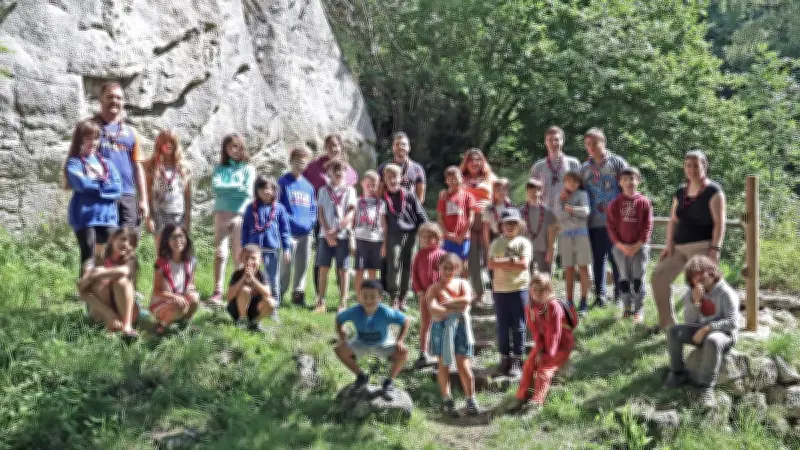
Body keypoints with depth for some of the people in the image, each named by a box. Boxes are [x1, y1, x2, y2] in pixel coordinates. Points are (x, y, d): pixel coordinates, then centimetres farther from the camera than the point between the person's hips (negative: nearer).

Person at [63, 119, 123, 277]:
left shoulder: (106, 163, 15)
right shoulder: (74, 163, 3)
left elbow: (118, 189, 2)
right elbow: (82, 184, -15)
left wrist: (93, 185, -6)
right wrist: (104, 184, -2)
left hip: (108, 216, 4)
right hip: (84, 217, -4)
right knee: (88, 258, -3)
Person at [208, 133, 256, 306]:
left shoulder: (248, 169, 8)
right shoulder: (220, 168, 13)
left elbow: (247, 192, -4)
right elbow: (215, 187, -4)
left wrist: (226, 188, -2)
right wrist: (237, 187, -4)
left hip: (240, 214, -1)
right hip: (221, 214, 1)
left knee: (239, 254, 2)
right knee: (220, 253, -6)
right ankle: (217, 291, -9)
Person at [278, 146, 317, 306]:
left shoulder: (308, 185, 15)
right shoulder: (283, 182, -2)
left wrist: (311, 221, 4)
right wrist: (287, 219, -13)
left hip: (306, 232, 5)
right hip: (289, 231, -5)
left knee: (303, 265, 9)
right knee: (286, 264, -5)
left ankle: (298, 293, 19)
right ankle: (279, 294, 5)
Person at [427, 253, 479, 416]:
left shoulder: (463, 283, 3)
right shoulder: (434, 288, -3)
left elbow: (466, 300, -17)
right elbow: (433, 309, -20)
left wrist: (446, 303, -15)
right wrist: (455, 309, -22)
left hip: (461, 325, 0)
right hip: (442, 327, 0)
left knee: (463, 364, -1)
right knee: (444, 364, 8)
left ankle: (471, 400, 8)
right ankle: (446, 400, 17)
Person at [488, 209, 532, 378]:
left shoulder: (523, 242, 0)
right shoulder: (496, 243, 6)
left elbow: (524, 264, -13)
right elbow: (491, 264, -8)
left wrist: (502, 263, -9)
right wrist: (512, 262, -14)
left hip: (519, 288, -2)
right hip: (500, 289, 2)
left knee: (518, 326, 2)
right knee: (502, 326, 8)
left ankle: (517, 360, 10)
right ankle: (504, 358, 18)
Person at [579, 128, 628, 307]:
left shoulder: (617, 162, 3)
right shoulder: (585, 168, 14)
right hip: (594, 223, 3)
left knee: (617, 259, 0)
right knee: (597, 260, 6)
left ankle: (620, 294, 11)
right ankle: (599, 296, 13)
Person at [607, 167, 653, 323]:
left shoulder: (644, 202, -2)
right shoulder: (615, 203, 2)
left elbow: (648, 225, -3)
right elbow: (610, 225, 0)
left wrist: (638, 244, -10)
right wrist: (620, 244, -9)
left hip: (640, 247, -1)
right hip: (620, 247, 2)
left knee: (638, 279, 2)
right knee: (624, 279, 8)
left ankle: (639, 309, 9)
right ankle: (627, 308, 17)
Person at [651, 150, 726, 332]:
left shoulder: (713, 191, -5)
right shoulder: (680, 193, 14)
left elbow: (719, 222, -11)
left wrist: (715, 249, -19)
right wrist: (669, 245, 2)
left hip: (702, 246, -6)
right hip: (679, 247, 7)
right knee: (659, 277, -2)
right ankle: (667, 323, 7)